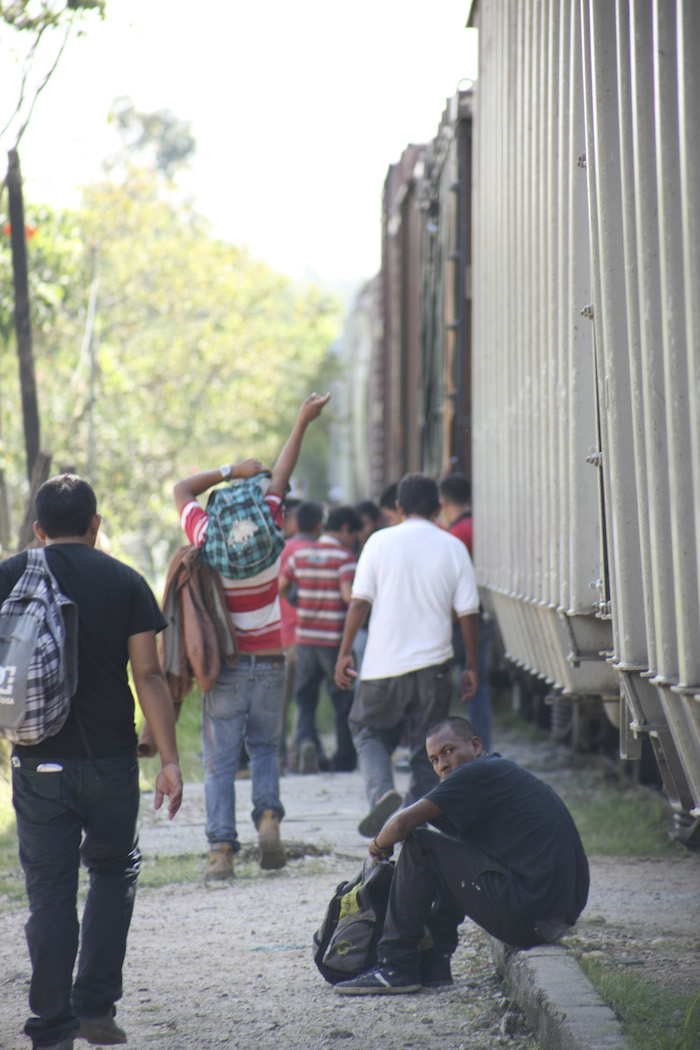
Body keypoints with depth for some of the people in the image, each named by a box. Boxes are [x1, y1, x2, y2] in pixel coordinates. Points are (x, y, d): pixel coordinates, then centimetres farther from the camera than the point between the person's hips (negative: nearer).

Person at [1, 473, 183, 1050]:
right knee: (113, 872, 18)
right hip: (110, 760, 0)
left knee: (49, 889, 4)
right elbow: (148, 674, -5)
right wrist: (170, 760, -4)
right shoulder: (126, 582, 0)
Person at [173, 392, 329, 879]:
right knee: (265, 748, 19)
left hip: (225, 666, -2)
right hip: (269, 664, 2)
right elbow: (280, 477, 5)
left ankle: (222, 849, -5)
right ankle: (268, 815, -4)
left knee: (221, 761, 2)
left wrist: (229, 471, 5)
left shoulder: (207, 542, -9)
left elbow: (182, 490, 6)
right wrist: (303, 422, 13)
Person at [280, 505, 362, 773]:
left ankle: (306, 740, -15)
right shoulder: (344, 557, -8)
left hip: (305, 639, 4)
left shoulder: (300, 555, 8)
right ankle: (344, 759, 10)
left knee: (304, 699, 11)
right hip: (335, 640, -4)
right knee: (344, 701, 8)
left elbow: (278, 588, 10)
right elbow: (349, 595, -21)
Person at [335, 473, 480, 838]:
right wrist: (471, 667, 10)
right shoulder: (453, 547, 2)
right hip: (433, 664, 1)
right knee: (426, 749, 11)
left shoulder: (380, 542, -2)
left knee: (369, 731, 14)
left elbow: (360, 601, -5)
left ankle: (382, 791, -11)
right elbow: (467, 612, 2)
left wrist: (345, 652, 1)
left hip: (384, 664, -1)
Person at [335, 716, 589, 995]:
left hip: (528, 915, -10)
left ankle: (396, 966, -2)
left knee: (419, 847, -5)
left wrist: (379, 844, 11)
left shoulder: (477, 773, -7)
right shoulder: (503, 770, 22)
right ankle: (434, 960, 22)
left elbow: (402, 825, -11)